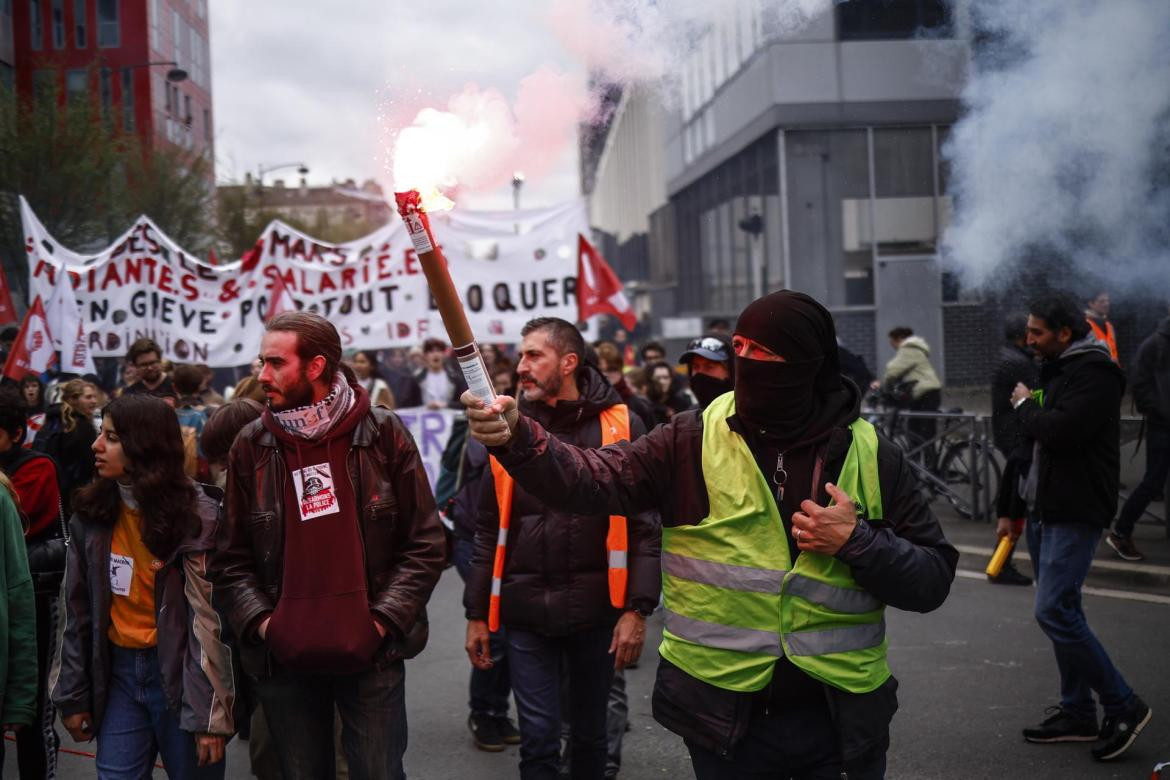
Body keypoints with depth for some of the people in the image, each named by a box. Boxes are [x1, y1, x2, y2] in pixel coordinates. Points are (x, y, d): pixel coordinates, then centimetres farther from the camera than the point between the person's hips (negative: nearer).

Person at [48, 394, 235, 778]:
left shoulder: (196, 516, -12)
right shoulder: (91, 515, 3)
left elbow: (210, 619, -14)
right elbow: (77, 610, 8)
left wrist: (210, 714, -17)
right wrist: (73, 695, 6)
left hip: (180, 673, -4)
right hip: (118, 673, 4)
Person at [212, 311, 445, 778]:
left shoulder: (383, 435, -4)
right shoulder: (251, 447, 2)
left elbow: (424, 544, -3)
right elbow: (232, 557, 6)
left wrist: (383, 619, -11)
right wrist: (260, 621, -8)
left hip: (371, 652, -2)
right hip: (283, 657, 2)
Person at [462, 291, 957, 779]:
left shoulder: (871, 457, -2)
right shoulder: (691, 444, -3)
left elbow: (933, 579, 0)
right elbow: (591, 481, -15)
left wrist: (858, 542, -16)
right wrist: (518, 438, -31)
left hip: (839, 721, 1)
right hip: (724, 721, 0)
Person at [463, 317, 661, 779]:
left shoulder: (620, 426, -3)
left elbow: (643, 525, -5)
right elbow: (490, 530, 9)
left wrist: (637, 608, -11)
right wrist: (476, 613, 7)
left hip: (596, 610, -1)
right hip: (526, 612, 1)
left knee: (590, 734, 13)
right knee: (539, 739, 1)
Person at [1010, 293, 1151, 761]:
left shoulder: (1095, 374, -15)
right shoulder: (1057, 369, 17)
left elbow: (1061, 430, -27)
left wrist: (1025, 406, -9)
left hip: (1075, 512, -10)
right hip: (1045, 508, 10)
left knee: (1054, 611, -14)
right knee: (1062, 612, 13)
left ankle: (1123, 707, -3)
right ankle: (1076, 714, 21)